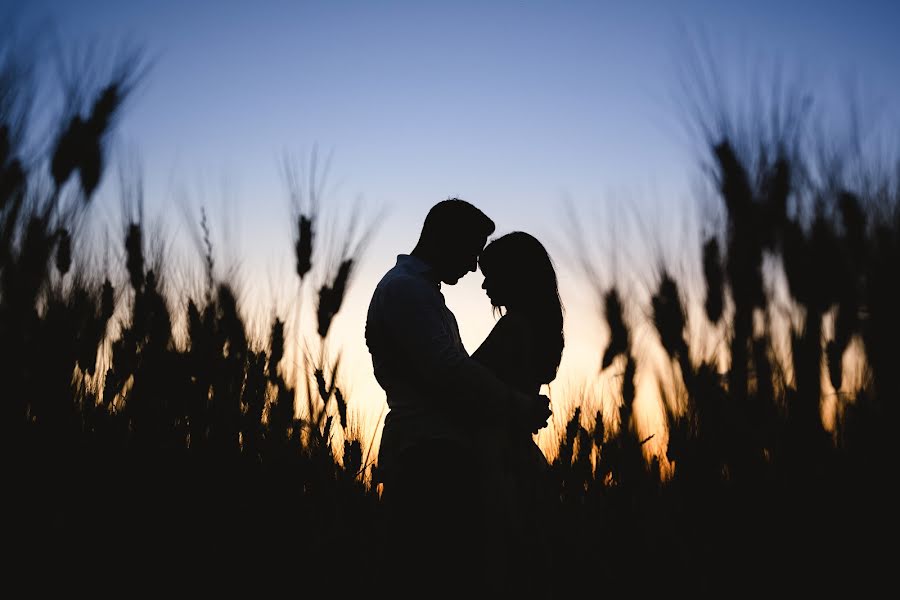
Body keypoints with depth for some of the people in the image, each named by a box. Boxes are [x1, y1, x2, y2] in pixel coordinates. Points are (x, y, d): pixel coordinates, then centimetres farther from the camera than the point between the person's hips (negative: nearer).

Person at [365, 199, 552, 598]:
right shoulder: (405, 288, -8)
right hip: (430, 458, -10)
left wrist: (519, 406, 14)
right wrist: (520, 408, -10)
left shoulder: (419, 291, 26)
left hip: (437, 456, 10)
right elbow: (447, 370, -19)